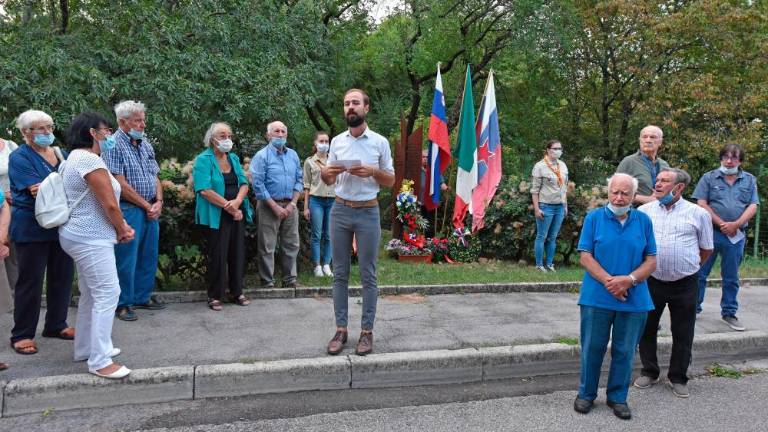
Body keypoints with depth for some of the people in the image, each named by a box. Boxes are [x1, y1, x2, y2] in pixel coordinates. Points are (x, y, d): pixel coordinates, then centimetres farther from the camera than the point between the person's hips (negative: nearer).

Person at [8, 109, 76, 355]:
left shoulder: (60, 154, 12)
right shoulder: (20, 157, -7)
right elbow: (38, 190, -19)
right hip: (32, 229, -6)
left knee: (62, 277, 10)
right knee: (31, 281, 0)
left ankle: (56, 325, 25)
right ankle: (21, 335, 12)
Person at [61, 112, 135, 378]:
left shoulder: (76, 158, 16)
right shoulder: (89, 160, -18)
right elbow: (109, 204, -19)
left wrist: (121, 226, 6)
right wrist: (122, 230, -2)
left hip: (84, 237, 11)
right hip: (91, 239, -11)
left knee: (91, 293, 18)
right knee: (107, 293, -9)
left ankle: (85, 348, 28)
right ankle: (99, 361, -5)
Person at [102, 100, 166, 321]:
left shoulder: (145, 144, 13)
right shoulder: (114, 145, -10)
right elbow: (121, 185, -16)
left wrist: (158, 202, -1)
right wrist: (146, 206, -11)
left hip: (151, 209, 7)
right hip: (128, 210, -7)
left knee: (149, 256, 14)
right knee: (126, 259, 0)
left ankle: (142, 296, 28)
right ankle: (123, 302, 14)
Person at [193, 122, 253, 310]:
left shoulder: (234, 158, 12)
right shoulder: (204, 160, -7)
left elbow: (244, 184, 6)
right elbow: (205, 190, -17)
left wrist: (237, 201, -15)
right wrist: (229, 207, -17)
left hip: (238, 214, 6)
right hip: (217, 216, -6)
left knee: (238, 253, 10)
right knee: (218, 255, 0)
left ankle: (237, 292, 23)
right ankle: (215, 296, 13)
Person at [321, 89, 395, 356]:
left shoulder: (380, 142, 0)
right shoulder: (336, 141, 8)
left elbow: (390, 182, 5)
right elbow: (328, 181, 13)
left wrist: (373, 171, -14)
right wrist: (327, 172, -10)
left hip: (368, 212, -3)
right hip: (340, 211, 3)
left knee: (368, 276, 2)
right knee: (340, 274, 6)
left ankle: (367, 331, 11)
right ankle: (341, 329, 15)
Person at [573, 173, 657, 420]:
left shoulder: (643, 221, 3)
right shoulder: (594, 217, -3)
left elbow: (651, 261, 2)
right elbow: (585, 257, -6)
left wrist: (629, 280, -15)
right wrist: (609, 281, -18)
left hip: (634, 300, 2)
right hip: (597, 297, -1)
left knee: (624, 351, 11)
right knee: (592, 348, 8)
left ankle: (617, 397, 27)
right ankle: (586, 394, 25)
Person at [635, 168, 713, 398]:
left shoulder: (698, 213, -1)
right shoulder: (644, 211, 2)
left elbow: (706, 249, 9)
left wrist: (689, 267, 10)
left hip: (685, 284, -1)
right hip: (651, 281, 1)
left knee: (683, 334, 9)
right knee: (647, 329, 11)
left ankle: (678, 378, 26)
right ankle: (649, 372, 29)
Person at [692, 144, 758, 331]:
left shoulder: (750, 180, 11)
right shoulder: (709, 178, 4)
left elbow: (753, 206, 3)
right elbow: (702, 204, -5)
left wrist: (736, 224, -12)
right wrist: (722, 224, -12)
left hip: (736, 236, 2)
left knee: (731, 277, 10)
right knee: (700, 273, 2)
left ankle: (729, 313, 21)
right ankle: (693, 309, 12)